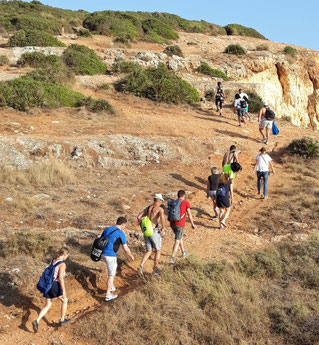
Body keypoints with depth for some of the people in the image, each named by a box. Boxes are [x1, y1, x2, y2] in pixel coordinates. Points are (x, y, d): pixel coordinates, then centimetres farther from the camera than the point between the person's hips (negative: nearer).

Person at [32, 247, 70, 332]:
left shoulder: (53, 260, 11)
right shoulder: (62, 264, -14)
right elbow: (61, 278, -22)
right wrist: (64, 290, -18)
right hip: (55, 285, -7)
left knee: (47, 306, 16)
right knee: (65, 300, 19)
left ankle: (37, 321, -3)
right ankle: (62, 320, 29)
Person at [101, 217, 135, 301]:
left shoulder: (107, 229, 8)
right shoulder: (121, 233, -12)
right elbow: (126, 249, -8)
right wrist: (131, 256, 10)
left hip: (103, 254, 7)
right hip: (111, 256, -7)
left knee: (114, 267, 30)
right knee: (111, 275, 7)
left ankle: (111, 286, 36)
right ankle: (108, 295, 14)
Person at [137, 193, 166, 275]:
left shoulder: (147, 208, 13)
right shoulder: (160, 209, -8)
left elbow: (139, 217, 7)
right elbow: (162, 217, -30)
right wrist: (163, 227, -14)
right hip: (155, 233, -6)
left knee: (148, 251, 13)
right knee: (158, 251, 16)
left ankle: (141, 266, -10)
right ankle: (156, 269, 22)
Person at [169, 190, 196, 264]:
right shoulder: (186, 203, -2)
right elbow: (189, 214, -6)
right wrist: (192, 224, 5)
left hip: (172, 224, 6)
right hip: (180, 225, -6)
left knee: (180, 237, 27)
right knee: (177, 241, -2)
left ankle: (183, 252, 38)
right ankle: (172, 258, -9)